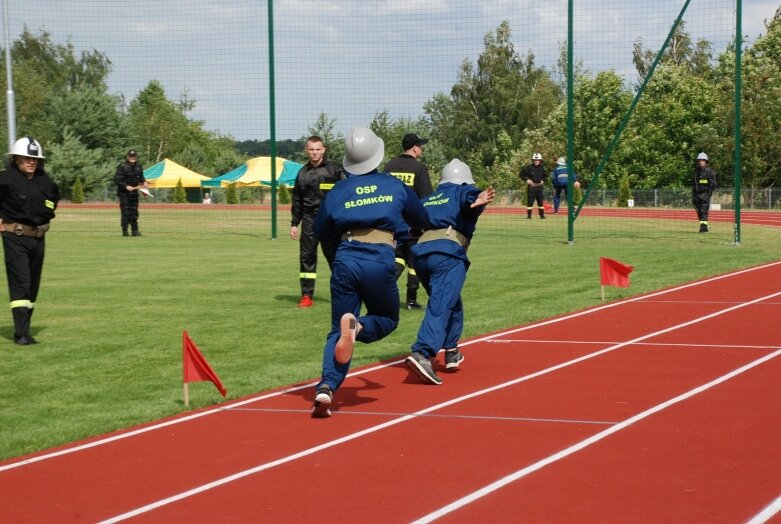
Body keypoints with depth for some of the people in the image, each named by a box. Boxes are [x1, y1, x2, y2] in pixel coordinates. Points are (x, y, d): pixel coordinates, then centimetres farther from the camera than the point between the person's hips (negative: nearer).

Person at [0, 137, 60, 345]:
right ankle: (21, 334, -14)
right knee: (20, 283, -12)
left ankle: (24, 328, 22)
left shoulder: (45, 181, 6)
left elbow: (54, 197, 26)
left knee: (33, 286, 11)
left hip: (38, 238, 6)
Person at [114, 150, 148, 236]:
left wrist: (144, 182, 1)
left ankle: (135, 230, 18)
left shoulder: (138, 166, 6)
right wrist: (126, 186, -25)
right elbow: (117, 180, -16)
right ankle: (125, 231, 0)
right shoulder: (122, 167, -14)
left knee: (134, 212, 10)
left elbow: (141, 176, 21)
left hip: (134, 191, 6)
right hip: (124, 192, -6)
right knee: (126, 212, -7)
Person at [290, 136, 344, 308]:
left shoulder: (333, 169, 1)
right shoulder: (302, 173, 12)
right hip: (309, 219, 3)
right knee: (306, 256, 0)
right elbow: (296, 200, 17)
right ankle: (307, 296, 5)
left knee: (334, 255, 1)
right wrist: (294, 224, 13)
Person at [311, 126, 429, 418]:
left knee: (337, 333, 10)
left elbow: (322, 232, 17)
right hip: (380, 261, -2)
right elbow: (422, 221, 21)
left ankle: (326, 388, -13)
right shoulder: (396, 186, 10)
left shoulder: (338, 191, 10)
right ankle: (358, 326, -15)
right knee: (388, 319, 21)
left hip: (345, 259, 2)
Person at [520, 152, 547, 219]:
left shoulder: (542, 168, 7)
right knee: (530, 201, -2)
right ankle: (529, 215, 5)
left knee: (540, 201, 4)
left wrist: (543, 180, 7)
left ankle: (542, 215, 10)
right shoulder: (529, 167, -5)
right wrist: (526, 179, -10)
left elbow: (545, 175, 24)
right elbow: (521, 174, 1)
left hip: (539, 186, 3)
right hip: (531, 186, -3)